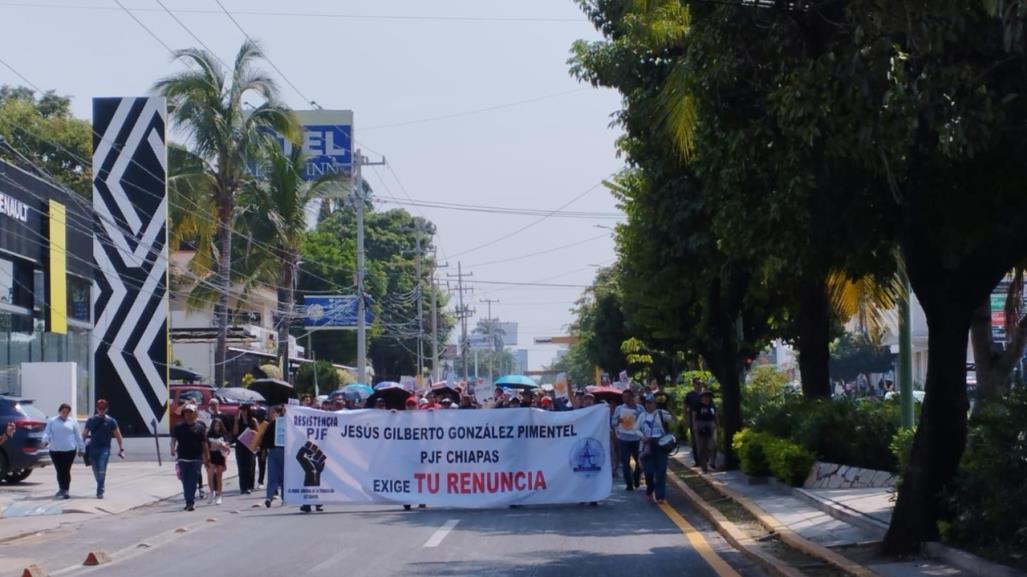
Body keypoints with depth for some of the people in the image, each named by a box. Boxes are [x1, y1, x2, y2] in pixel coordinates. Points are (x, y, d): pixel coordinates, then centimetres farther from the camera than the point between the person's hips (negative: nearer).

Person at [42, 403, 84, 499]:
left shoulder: (73, 422, 9)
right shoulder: (52, 422, 10)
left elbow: (78, 436, 10)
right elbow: (46, 433, 2)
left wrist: (81, 448, 10)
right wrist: (45, 440, -19)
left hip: (69, 450, -1)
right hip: (55, 450, 1)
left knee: (66, 471, -4)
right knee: (59, 471, 2)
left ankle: (65, 491, 1)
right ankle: (62, 489, 15)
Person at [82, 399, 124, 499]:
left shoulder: (111, 421, 2)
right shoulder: (91, 420, 6)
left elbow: (118, 436, 6)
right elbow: (84, 435, 11)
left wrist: (121, 449, 2)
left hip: (105, 449, -2)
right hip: (93, 449, 2)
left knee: (102, 471, -13)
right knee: (96, 472, 9)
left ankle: (100, 491, -13)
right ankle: (100, 488, 27)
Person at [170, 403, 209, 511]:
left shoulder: (200, 427, 4)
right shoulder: (179, 427, 7)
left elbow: (204, 444, 5)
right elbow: (173, 439, -1)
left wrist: (207, 458, 4)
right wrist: (173, 448, -22)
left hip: (196, 458, -2)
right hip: (182, 458, 2)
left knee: (192, 482, -9)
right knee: (185, 482, 7)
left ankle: (191, 502, -11)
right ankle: (189, 502, 17)